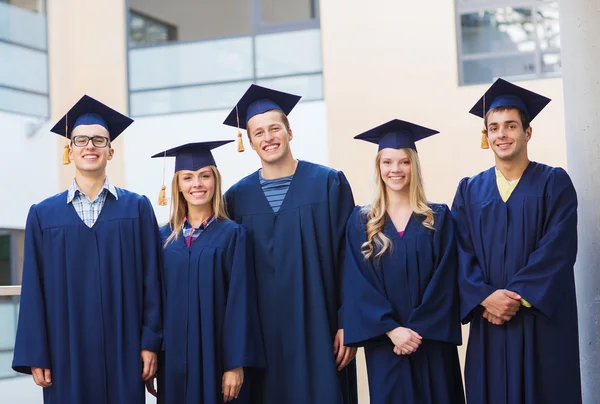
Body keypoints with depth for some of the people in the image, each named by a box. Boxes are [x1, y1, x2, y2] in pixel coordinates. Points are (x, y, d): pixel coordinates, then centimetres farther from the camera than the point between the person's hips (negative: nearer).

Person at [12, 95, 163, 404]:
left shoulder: (137, 208, 5)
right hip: (66, 351, 0)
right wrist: (36, 356, -3)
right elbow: (34, 290, 3)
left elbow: (151, 279, 2)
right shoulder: (43, 214, 6)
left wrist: (151, 342, -4)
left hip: (123, 349, 0)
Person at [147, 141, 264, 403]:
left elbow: (240, 302, -7)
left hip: (217, 357, -3)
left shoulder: (232, 235, -3)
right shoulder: (164, 237, 7)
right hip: (173, 358, 3)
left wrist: (236, 364, -13)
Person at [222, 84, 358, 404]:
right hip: (262, 332, 2)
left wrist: (348, 323, -8)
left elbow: (348, 260, -3)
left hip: (317, 328, -2)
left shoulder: (328, 184, 0)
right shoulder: (238, 197, 6)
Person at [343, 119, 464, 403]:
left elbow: (444, 281, -4)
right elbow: (359, 286, -3)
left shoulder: (439, 218, 3)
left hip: (432, 342, 0)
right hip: (385, 343, 0)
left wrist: (417, 330, -13)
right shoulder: (361, 222, 4)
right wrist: (392, 329, -14)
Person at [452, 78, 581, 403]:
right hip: (489, 321, 3)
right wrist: (485, 297, -15)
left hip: (542, 320, -3)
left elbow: (558, 248, -9)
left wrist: (518, 297, -17)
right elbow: (462, 254, 2)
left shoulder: (554, 183, 1)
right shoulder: (470, 190, 11)